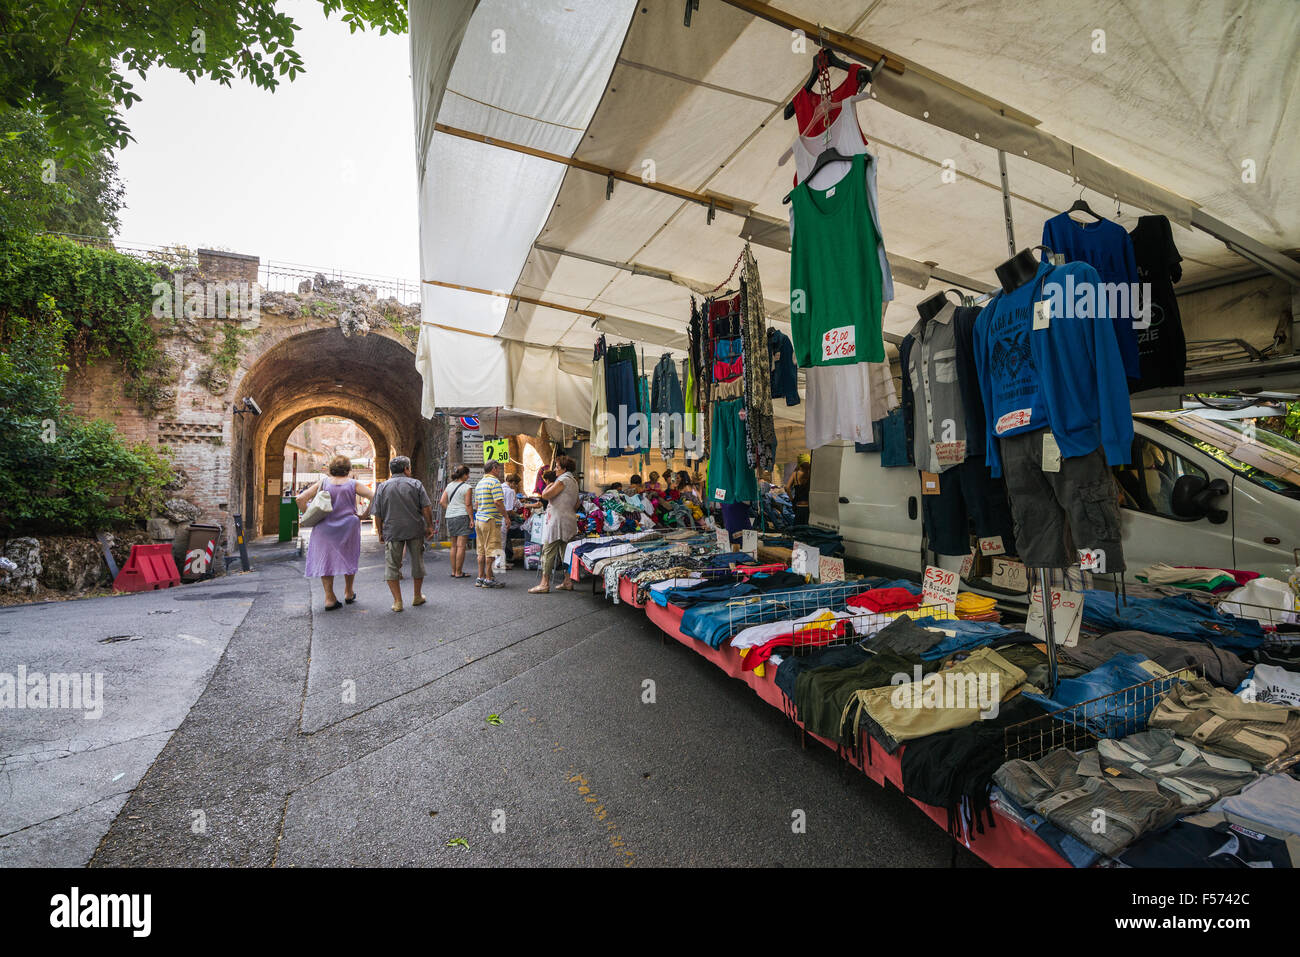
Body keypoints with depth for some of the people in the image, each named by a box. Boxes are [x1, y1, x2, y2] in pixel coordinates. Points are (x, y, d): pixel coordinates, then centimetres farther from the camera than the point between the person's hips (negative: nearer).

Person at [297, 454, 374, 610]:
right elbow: (373, 497, -11)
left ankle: (329, 598, 5)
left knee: (325, 559, 9)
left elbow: (300, 499, -5)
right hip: (348, 526, 0)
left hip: (325, 527, 1)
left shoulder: (323, 483, 0)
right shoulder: (353, 484, -3)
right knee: (348, 558, 16)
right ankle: (348, 593, 27)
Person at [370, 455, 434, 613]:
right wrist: (429, 526, 2)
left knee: (392, 566, 6)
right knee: (417, 563, 14)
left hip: (392, 532, 0)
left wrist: (380, 532, 12)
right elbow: (426, 508, -6)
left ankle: (397, 601, 3)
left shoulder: (383, 486, 4)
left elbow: (377, 514, 3)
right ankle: (417, 597, 26)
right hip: (415, 530, 0)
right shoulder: (416, 484, 0)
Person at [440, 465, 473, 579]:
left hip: (450, 517, 7)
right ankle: (459, 572, -3)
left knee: (454, 546, 14)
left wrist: (449, 510, 17)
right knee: (461, 546, -4)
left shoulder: (449, 486, 12)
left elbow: (442, 502, 7)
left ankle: (453, 571, 18)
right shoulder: (466, 487, -7)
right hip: (462, 516, -7)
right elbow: (468, 505, -11)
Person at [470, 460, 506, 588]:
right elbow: (498, 502, -19)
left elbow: (476, 504, 19)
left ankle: (480, 578, 17)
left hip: (479, 519, 9)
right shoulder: (494, 482, -11)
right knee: (491, 550, -4)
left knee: (481, 551, 12)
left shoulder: (479, 483, 17)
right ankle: (488, 579, -1)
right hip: (491, 520, -9)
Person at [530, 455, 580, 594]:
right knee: (566, 552, 10)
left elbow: (545, 495, -18)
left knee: (548, 552, -6)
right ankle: (568, 582, 12)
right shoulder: (573, 481, 18)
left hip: (558, 521, -9)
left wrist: (549, 486, 0)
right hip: (569, 521, 9)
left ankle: (544, 584, -5)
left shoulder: (563, 480, -12)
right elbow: (577, 504, 23)